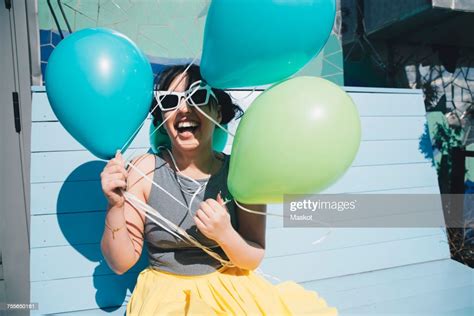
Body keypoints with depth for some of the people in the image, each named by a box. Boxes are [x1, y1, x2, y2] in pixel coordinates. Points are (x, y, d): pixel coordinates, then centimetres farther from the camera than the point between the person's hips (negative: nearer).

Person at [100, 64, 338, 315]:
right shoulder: (145, 170, -9)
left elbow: (253, 260, -3)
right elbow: (121, 263, -7)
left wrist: (225, 234, -21)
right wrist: (115, 207, -22)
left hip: (231, 290, 1)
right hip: (166, 296, 0)